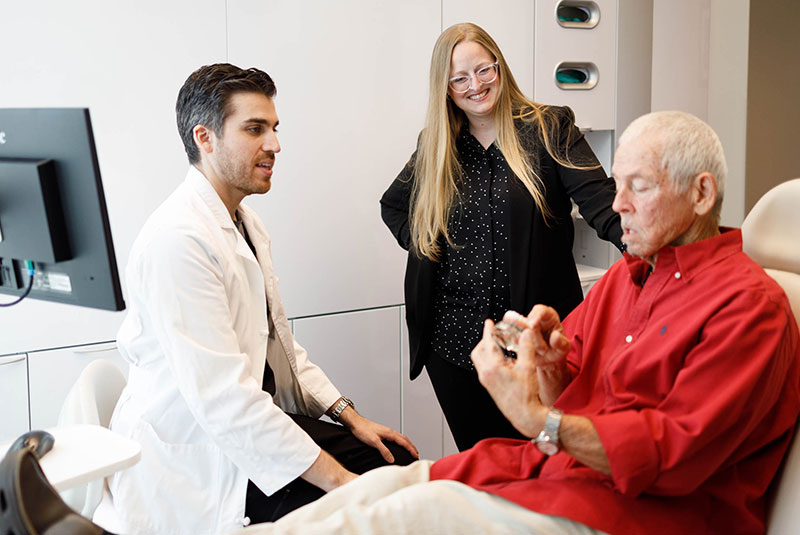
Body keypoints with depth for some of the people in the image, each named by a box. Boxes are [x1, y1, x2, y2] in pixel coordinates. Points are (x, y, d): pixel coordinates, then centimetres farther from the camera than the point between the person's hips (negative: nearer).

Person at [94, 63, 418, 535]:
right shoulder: (178, 239, -22)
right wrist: (338, 479, -25)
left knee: (399, 462, 3)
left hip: (262, 422, 10)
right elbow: (222, 397, -27)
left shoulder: (245, 223, 10)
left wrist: (350, 417, 6)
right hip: (198, 458, -10)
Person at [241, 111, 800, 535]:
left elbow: (675, 455, -17)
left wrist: (538, 419, -24)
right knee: (388, 483, -12)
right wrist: (549, 362, -8)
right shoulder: (627, 274, 16)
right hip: (555, 466, 7)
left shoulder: (750, 305, -9)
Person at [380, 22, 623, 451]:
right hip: (453, 338, 3)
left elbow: (597, 195, -15)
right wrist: (419, 244, 6)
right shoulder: (435, 147, 9)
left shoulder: (549, 129, -1)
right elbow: (392, 205, 25)